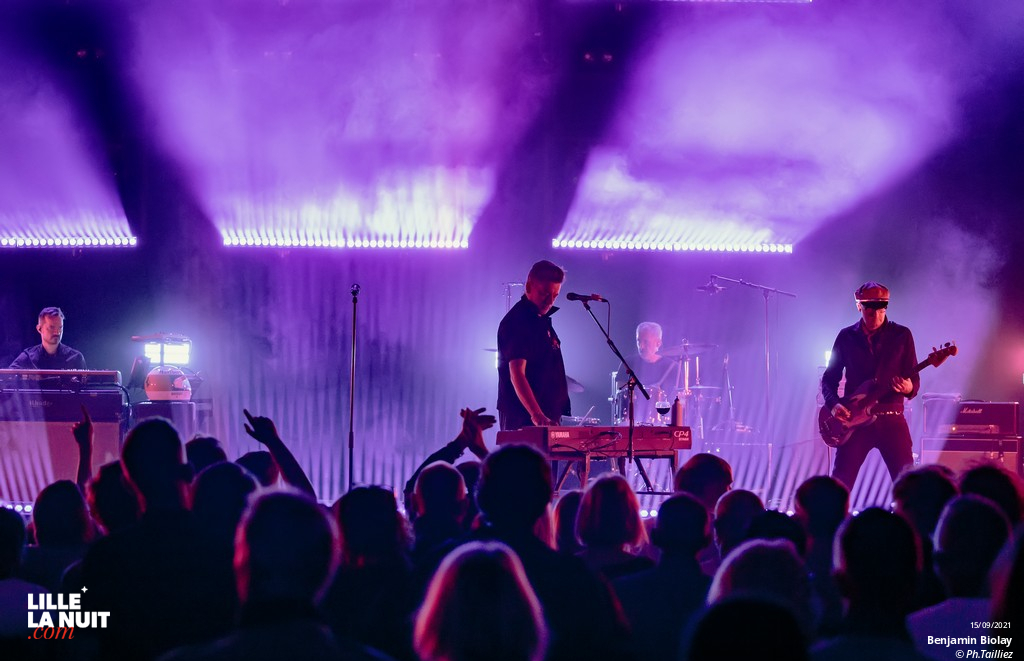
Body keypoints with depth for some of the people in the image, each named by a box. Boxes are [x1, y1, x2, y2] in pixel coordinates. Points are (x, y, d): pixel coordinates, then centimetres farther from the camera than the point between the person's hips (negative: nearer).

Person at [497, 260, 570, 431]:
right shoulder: (517, 322, -16)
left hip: (547, 415, 9)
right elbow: (516, 374, -26)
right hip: (522, 418, -9)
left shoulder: (541, 319, 15)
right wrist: (537, 416, -37)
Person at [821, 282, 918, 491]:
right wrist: (833, 404, -7)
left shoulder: (901, 335, 4)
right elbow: (829, 378, 12)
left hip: (892, 420, -1)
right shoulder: (846, 337, 7)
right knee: (840, 484, -4)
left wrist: (908, 388, -20)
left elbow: (914, 379, 3)